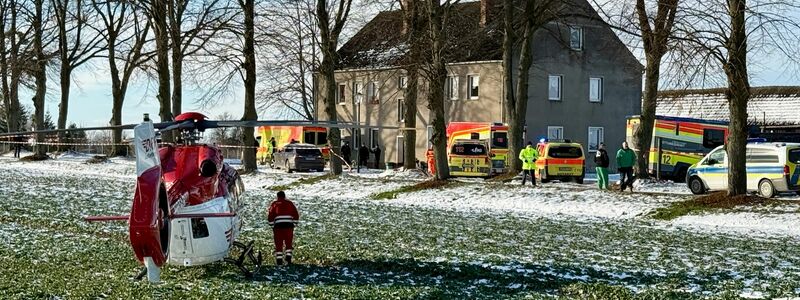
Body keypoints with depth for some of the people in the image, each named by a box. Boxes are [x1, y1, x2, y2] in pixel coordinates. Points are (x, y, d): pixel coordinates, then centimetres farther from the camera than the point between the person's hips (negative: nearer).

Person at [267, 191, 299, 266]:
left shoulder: (274, 204, 7)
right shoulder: (289, 203, 12)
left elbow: (270, 216, 1)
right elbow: (296, 215, 9)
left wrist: (272, 226, 9)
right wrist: (294, 224, 16)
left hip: (278, 226, -1)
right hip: (289, 225, 1)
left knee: (279, 243, 4)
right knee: (288, 243, 11)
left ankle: (279, 260, 1)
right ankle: (288, 258, 0)